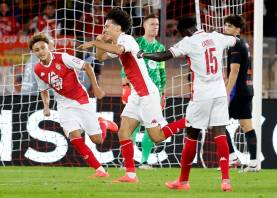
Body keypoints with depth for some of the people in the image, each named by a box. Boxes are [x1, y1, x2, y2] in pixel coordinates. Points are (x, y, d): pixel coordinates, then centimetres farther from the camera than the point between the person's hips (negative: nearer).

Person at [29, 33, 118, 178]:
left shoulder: (62, 58, -17)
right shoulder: (38, 70, -3)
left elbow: (86, 67, -11)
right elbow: (44, 90, 14)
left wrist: (95, 87, -14)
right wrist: (46, 106, -2)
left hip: (82, 100, -3)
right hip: (65, 105, 3)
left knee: (97, 140, -3)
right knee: (74, 135, -21)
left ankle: (103, 126, 36)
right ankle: (99, 169, -14)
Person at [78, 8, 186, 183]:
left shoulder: (126, 39, -14)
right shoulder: (117, 43, 14)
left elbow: (118, 50, -37)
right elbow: (101, 57, 25)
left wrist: (94, 43, -31)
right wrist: (101, 42, 6)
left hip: (147, 94, -9)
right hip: (137, 95, 9)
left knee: (157, 137, -8)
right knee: (123, 132, 0)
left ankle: (189, 122, 7)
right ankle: (131, 174, 1)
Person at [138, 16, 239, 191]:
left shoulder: (189, 42, -6)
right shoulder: (216, 37, 8)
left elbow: (163, 57, -11)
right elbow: (235, 41, 29)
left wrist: (143, 55, 4)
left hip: (201, 96, -4)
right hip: (220, 94, 4)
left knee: (192, 135, 8)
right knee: (220, 133, -2)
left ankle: (183, 180, 18)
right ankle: (226, 179, -17)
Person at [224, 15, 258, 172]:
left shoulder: (235, 45, -12)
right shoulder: (244, 44, 17)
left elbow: (234, 70, -19)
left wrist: (227, 94, -21)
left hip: (238, 90, -9)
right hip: (248, 90, 9)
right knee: (247, 126, 6)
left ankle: (232, 156, -7)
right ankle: (253, 162, 2)